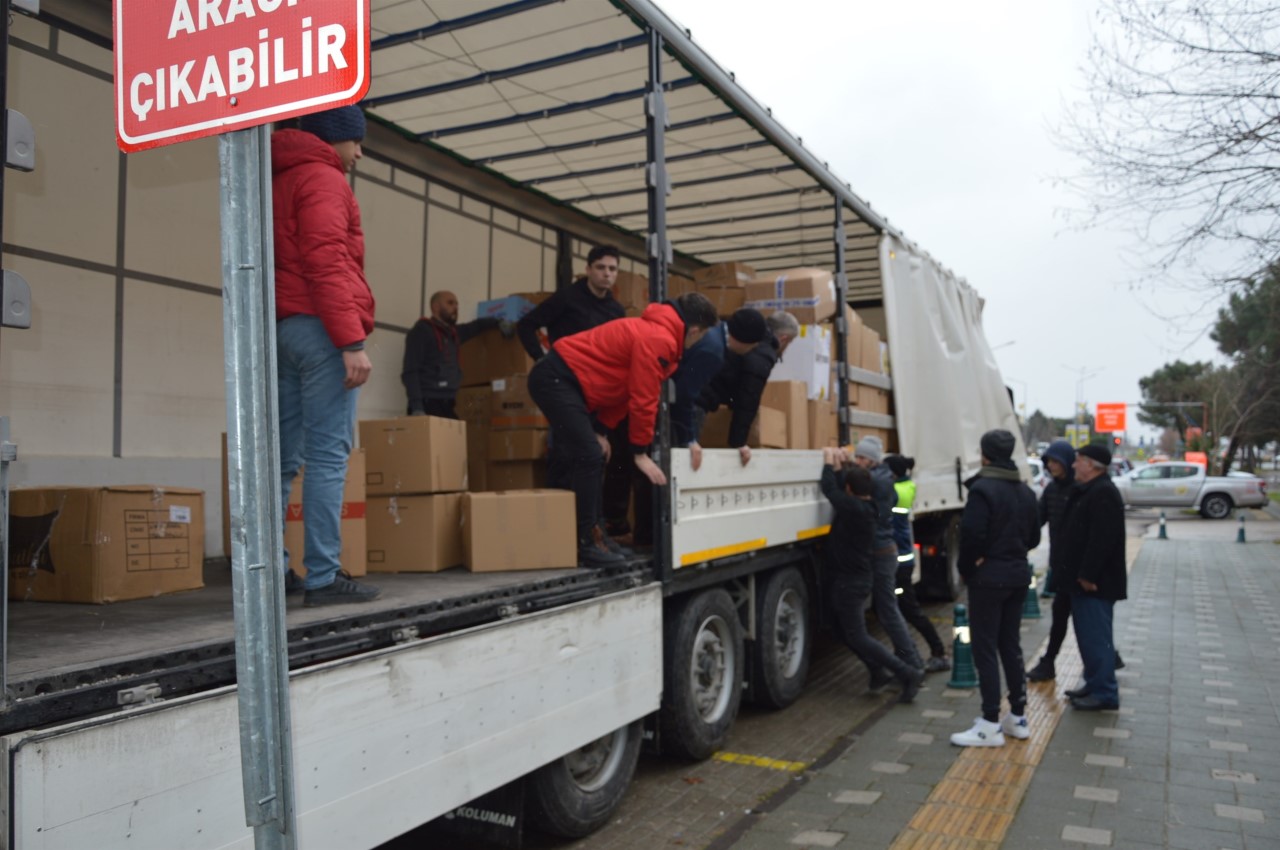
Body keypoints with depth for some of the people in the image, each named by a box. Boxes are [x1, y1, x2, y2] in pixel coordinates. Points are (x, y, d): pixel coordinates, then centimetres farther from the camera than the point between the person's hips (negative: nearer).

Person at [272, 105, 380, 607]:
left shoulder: (280, 181, 25)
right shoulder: (323, 179, -4)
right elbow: (328, 263, -16)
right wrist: (352, 341, -21)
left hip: (280, 328, 9)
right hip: (318, 328, -9)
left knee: (285, 457, 10)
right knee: (328, 455, -8)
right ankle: (322, 577, -7)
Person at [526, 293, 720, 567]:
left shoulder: (653, 332, 15)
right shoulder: (659, 340, -18)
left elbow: (622, 389, 16)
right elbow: (643, 399, -16)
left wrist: (600, 430, 11)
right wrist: (640, 452, -8)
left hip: (562, 379, 11)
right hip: (555, 378, -11)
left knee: (589, 458, 12)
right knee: (588, 457, -13)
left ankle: (589, 533, 18)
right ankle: (584, 543, -8)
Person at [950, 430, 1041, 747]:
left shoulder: (983, 489, -17)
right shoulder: (1025, 491, 10)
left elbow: (972, 535, -22)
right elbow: (1033, 537, 14)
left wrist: (966, 569, -8)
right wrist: (1013, 553, 11)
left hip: (989, 577, -8)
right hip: (1018, 573, 8)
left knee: (985, 648, -2)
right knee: (1010, 645, 16)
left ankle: (991, 725, 0)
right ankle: (1018, 717, 23)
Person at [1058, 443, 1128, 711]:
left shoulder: (1103, 494, -17)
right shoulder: (1088, 491, 17)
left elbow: (1102, 539, -25)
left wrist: (1088, 575, -24)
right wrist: (1080, 574, 20)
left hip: (1096, 582, -11)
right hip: (1084, 578, 11)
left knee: (1096, 636, -7)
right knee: (1087, 634, 16)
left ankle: (1104, 693, -1)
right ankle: (1094, 684, 26)